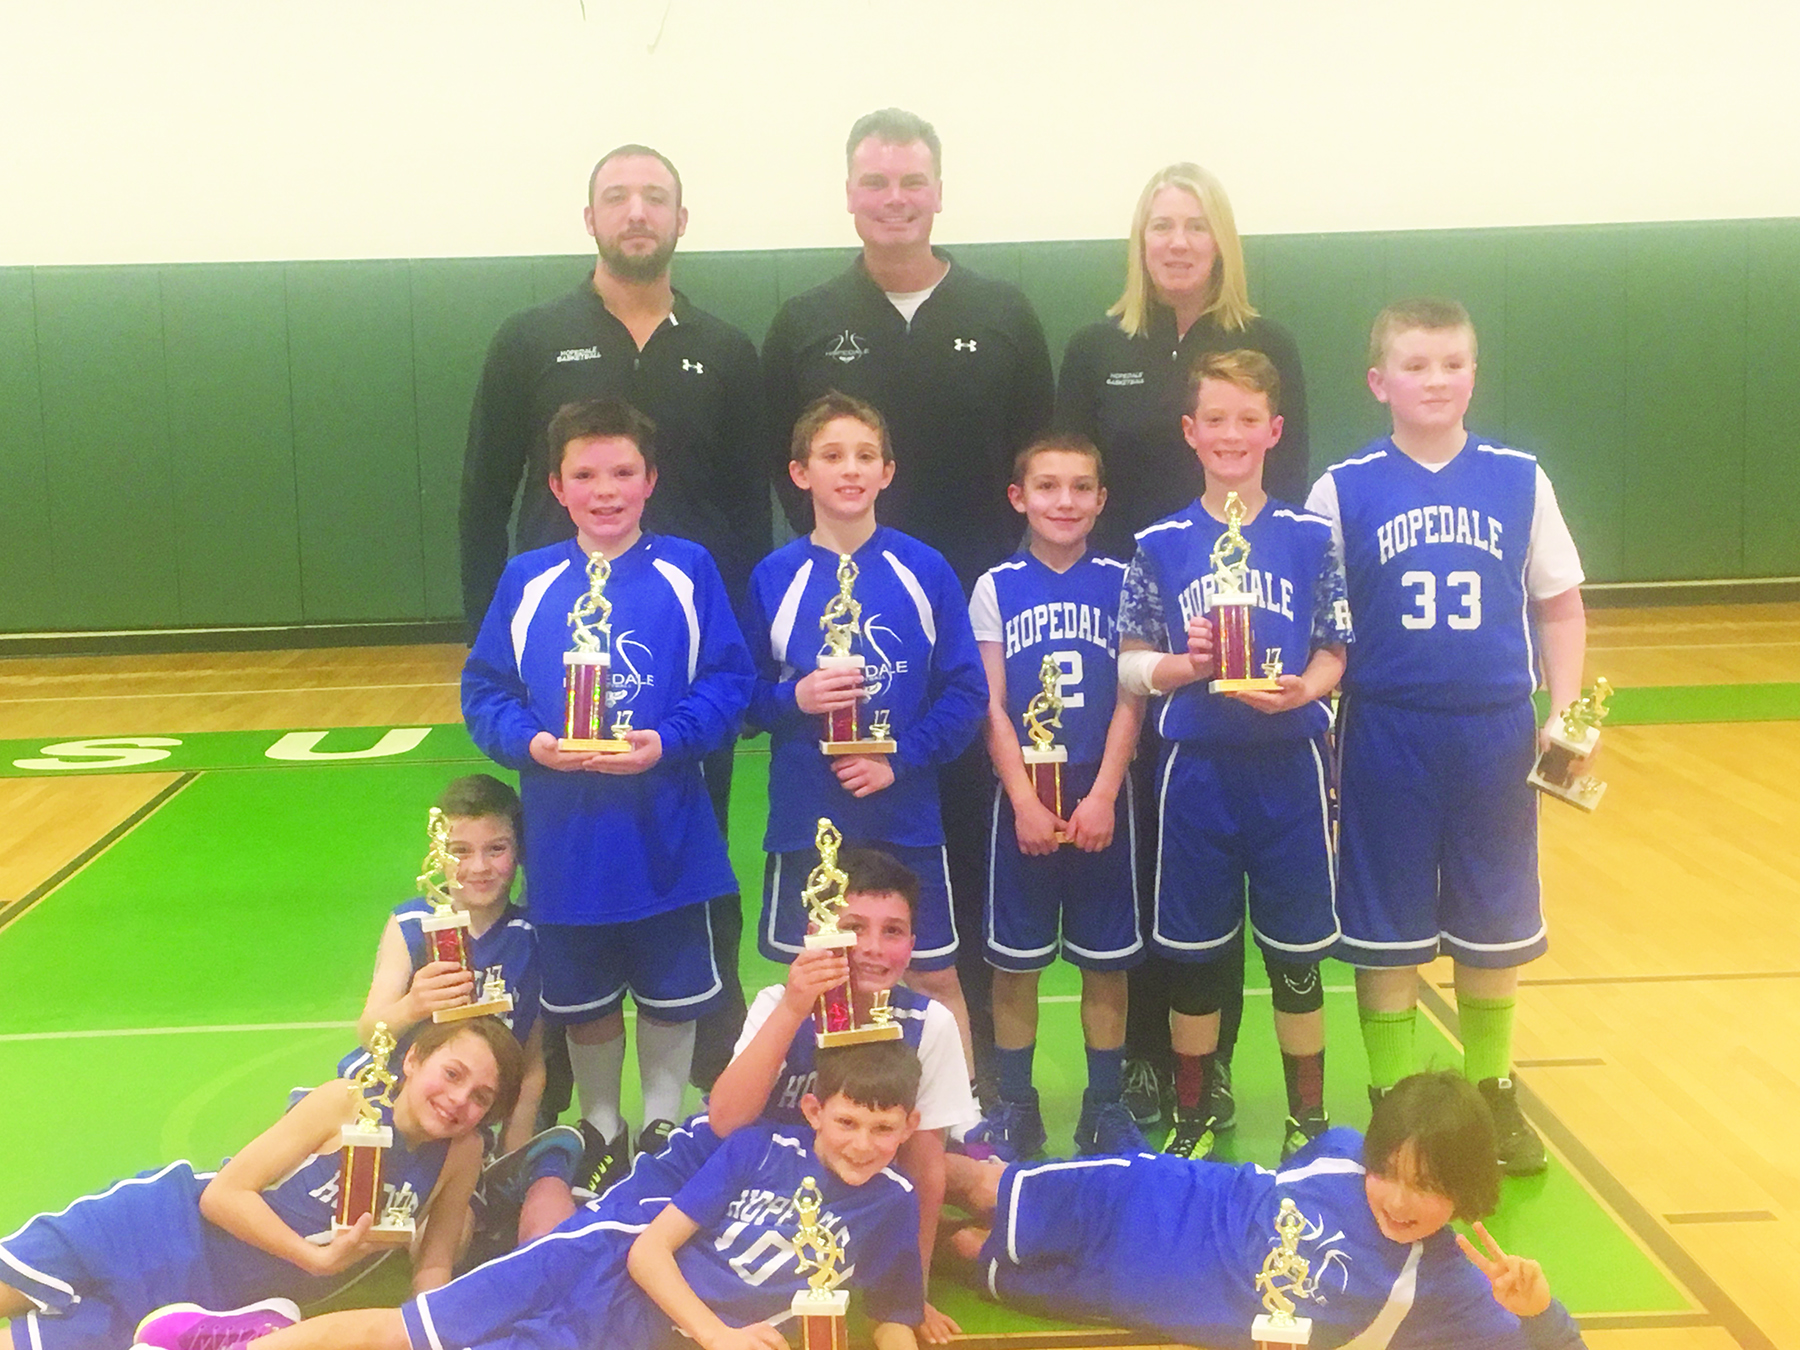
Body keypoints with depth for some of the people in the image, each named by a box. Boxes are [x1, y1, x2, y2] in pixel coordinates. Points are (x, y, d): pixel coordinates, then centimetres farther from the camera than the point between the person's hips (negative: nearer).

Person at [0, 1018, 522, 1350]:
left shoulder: (461, 1156, -8)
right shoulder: (345, 1103, -17)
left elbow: (432, 1266, 3)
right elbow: (223, 1193, -16)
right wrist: (317, 1258, -24)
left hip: (216, 1306, 2)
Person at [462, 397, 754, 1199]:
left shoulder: (687, 571, -4)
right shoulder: (527, 581, 1)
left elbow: (728, 682, -7)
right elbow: (484, 691, 1)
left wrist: (666, 741, -21)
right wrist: (530, 742, -16)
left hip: (666, 836, -1)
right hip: (566, 838, 2)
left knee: (671, 994, 14)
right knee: (582, 1000, 16)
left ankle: (664, 1124, 34)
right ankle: (601, 1128, 36)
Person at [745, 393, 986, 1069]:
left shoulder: (924, 570, -1)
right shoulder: (774, 577, 0)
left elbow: (966, 690, -3)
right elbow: (747, 696, 2)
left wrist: (900, 759, -13)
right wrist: (794, 698, -18)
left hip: (906, 815, 0)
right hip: (805, 816, 1)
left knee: (935, 977, 8)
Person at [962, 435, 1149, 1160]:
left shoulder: (1121, 582, 3)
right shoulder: (996, 587, 2)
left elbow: (1130, 700, -1)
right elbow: (992, 706, -2)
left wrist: (1103, 796, -10)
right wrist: (1025, 802, -10)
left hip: (1100, 797, 0)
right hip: (1022, 796, 0)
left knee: (1105, 960, 7)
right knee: (1015, 959, 6)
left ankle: (1105, 1107, 20)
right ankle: (1014, 1107, 18)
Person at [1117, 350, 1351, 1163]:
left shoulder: (1309, 538, 0)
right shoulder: (1161, 545, 0)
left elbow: (1336, 652, 2)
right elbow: (1129, 665, 2)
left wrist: (1305, 689, -17)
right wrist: (1183, 667, -17)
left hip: (1289, 767, 0)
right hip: (1196, 769, 0)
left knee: (1296, 952, 10)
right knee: (1194, 953, 10)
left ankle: (1308, 1118, 27)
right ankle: (1193, 1117, 28)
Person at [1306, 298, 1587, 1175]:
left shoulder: (1519, 479, 1)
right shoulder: (1344, 488, -3)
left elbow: (1559, 605, 7)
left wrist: (1566, 712, -3)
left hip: (1495, 735, 2)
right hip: (1386, 736, -1)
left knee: (1493, 930, 13)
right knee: (1386, 935, 8)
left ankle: (1491, 1094, 32)